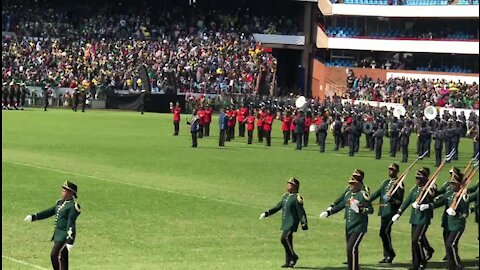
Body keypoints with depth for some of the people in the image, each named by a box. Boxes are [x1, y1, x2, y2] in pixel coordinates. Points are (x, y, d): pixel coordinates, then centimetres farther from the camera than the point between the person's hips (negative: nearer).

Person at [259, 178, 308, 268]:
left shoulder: (297, 198, -10)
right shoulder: (285, 196, 14)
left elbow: (301, 212, -13)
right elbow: (277, 207, 21)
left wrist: (304, 224, -15)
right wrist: (266, 213, 16)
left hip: (292, 223, -8)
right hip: (285, 223, 8)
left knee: (284, 239, -17)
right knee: (287, 241, 9)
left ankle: (293, 256, -4)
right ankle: (288, 262, 14)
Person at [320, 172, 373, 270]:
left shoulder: (363, 194, -11)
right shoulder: (348, 194, 12)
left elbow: (370, 210, -15)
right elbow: (341, 205, 25)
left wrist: (359, 209, -31)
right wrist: (328, 212, 24)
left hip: (358, 227, -8)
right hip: (348, 227, 8)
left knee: (351, 248, -17)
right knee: (350, 249, 12)